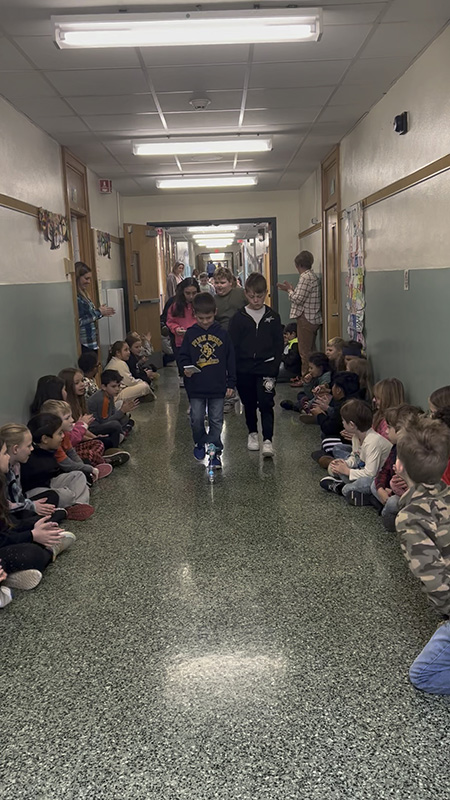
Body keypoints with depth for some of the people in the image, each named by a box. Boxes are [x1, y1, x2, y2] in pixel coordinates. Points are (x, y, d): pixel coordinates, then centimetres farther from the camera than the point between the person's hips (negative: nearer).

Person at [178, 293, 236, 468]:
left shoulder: (222, 334, 1)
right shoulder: (190, 334, 1)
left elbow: (230, 359, 6)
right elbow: (183, 355, 7)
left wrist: (231, 382, 4)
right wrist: (186, 369, -14)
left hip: (217, 386, 0)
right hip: (196, 386, 0)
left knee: (216, 420, 6)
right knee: (197, 419, 5)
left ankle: (215, 451, 16)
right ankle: (199, 443, 30)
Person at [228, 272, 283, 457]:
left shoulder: (272, 317, 1)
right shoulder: (238, 317, 0)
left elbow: (279, 345, 3)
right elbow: (232, 346, 0)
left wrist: (274, 368, -7)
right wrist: (233, 371, -4)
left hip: (266, 369, -1)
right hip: (244, 370, 1)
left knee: (266, 404, -7)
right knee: (249, 404, 14)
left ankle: (268, 440, -6)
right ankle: (252, 433, 33)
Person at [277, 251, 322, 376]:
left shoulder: (305, 277, -17)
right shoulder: (313, 276, 14)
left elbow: (298, 299, -20)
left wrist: (289, 290, -3)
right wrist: (291, 289, 14)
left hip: (306, 319, -10)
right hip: (313, 318, 10)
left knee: (305, 352, -4)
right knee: (310, 350, 15)